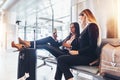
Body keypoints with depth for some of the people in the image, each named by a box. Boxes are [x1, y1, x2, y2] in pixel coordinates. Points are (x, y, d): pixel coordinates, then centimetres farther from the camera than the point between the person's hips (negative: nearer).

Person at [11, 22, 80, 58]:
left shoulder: (78, 38, 3)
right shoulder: (69, 36, 25)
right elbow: (59, 44, 18)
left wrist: (70, 46, -17)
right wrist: (55, 39, 0)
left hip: (67, 54, -6)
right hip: (62, 51, 7)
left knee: (47, 46, -26)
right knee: (50, 38, -13)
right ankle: (29, 44, -19)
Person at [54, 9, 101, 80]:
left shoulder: (92, 26, -9)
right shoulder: (87, 27, 20)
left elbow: (92, 46, -18)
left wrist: (77, 52, -14)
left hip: (88, 57, -9)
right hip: (83, 55, 9)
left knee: (60, 59, -17)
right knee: (61, 59, -3)